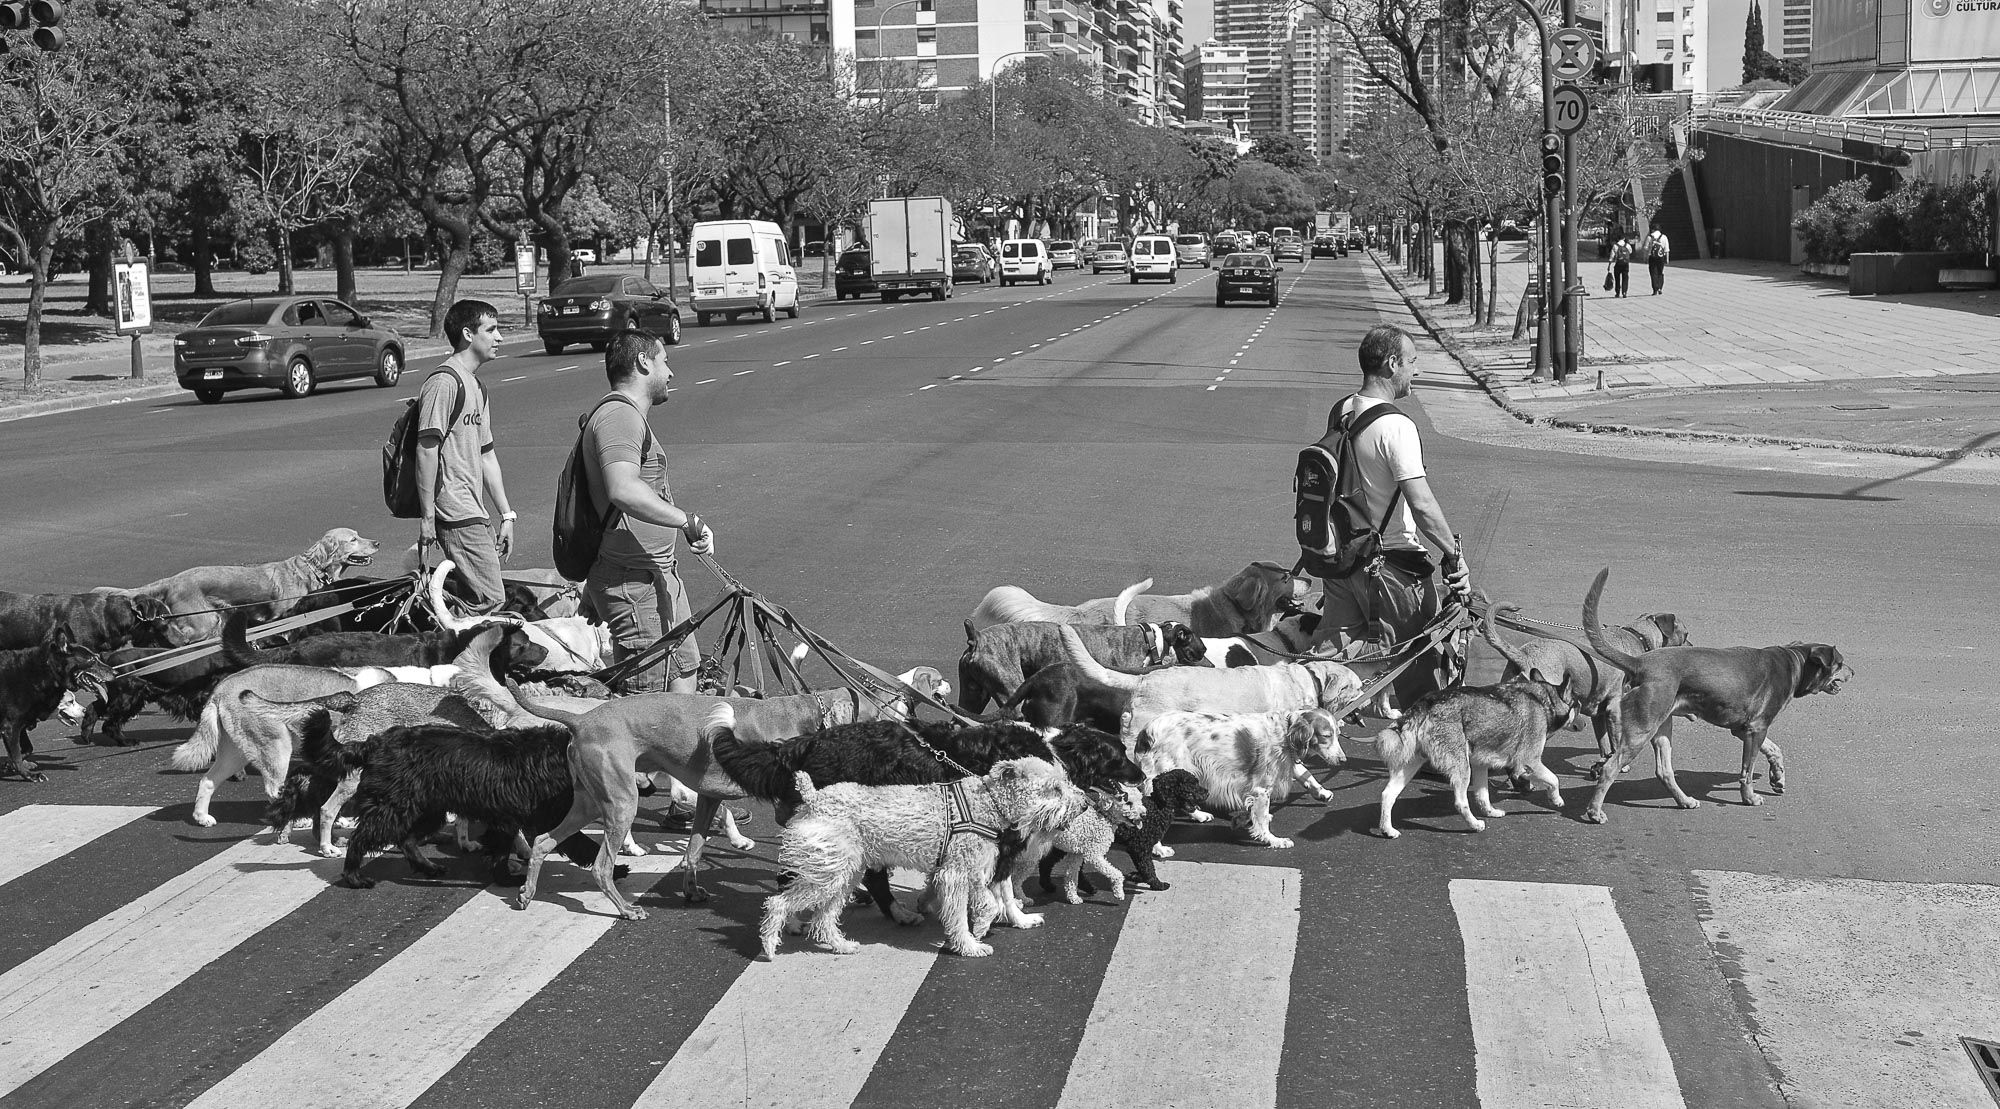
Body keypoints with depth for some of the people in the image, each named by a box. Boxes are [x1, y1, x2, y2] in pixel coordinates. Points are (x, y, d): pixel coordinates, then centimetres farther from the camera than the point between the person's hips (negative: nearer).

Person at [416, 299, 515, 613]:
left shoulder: (476, 387, 20)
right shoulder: (443, 384, -11)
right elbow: (426, 450, -16)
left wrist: (506, 514, 19)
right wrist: (427, 517, -18)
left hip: (475, 513, 10)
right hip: (457, 515, -10)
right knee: (490, 601, -12)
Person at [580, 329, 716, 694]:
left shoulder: (630, 415, 20)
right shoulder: (619, 414, -16)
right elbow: (623, 491, -32)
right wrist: (688, 521, -29)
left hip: (659, 575, 11)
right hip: (635, 581, -11)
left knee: (684, 671, 17)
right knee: (649, 695, -9)